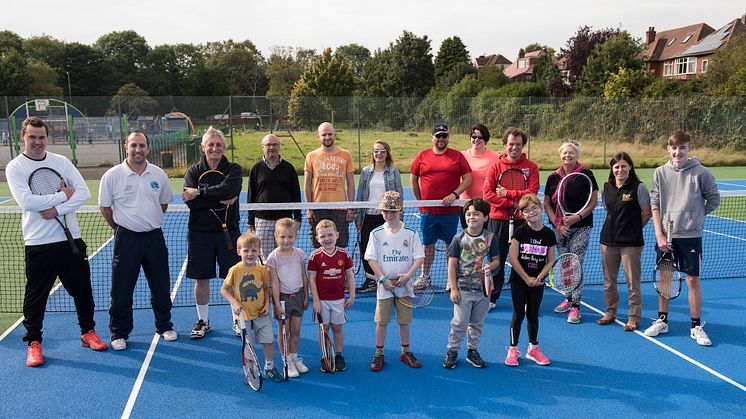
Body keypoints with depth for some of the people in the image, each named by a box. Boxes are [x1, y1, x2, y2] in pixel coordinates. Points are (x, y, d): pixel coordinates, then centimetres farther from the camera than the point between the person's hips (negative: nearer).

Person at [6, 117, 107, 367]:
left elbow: (83, 192, -3)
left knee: (82, 289, 11)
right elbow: (26, 201, -18)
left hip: (71, 238, 3)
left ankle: (88, 332, 27)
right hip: (38, 244, -3)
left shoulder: (61, 161, 7)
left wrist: (57, 210, -15)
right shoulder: (15, 167, -3)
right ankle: (34, 342, 19)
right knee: (36, 296, 4)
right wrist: (63, 195, -13)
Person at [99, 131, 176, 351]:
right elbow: (105, 207, 3)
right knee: (121, 290, 3)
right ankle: (119, 334, 18)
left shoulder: (159, 175, 3)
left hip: (154, 237, 3)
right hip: (126, 239, -3)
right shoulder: (112, 176, -6)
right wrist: (121, 227, 8)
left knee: (161, 288, 11)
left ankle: (164, 326, 28)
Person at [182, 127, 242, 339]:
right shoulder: (193, 172, 4)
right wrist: (220, 201, -19)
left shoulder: (233, 169, 1)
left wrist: (200, 192, -19)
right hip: (200, 232, 1)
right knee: (201, 280, 8)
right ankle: (203, 321, 25)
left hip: (228, 231, -1)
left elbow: (229, 189, -22)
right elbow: (190, 201, -14)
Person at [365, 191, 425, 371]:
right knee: (382, 321, 4)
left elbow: (419, 257, -2)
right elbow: (371, 259, -4)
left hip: (404, 285, 1)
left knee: (404, 321, 10)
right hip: (384, 286, -1)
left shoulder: (411, 233, 0)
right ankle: (379, 354, 18)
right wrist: (384, 279, -13)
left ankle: (405, 352, 26)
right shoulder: (377, 234, -2)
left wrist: (408, 275, -16)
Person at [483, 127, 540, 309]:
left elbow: (532, 192, -9)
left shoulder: (531, 167, 3)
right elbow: (487, 193, -6)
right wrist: (512, 203, -13)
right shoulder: (496, 166, 4)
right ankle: (492, 298, 17)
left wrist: (508, 193, -12)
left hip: (522, 221, 0)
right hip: (498, 220, 0)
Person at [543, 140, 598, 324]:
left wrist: (577, 217, -14)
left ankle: (575, 306, -3)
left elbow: (594, 201, -3)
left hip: (581, 227, -4)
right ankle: (569, 298, 25)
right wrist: (558, 224, -3)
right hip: (560, 228, 4)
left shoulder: (586, 175, -4)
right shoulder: (553, 177, 5)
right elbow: (546, 204, 8)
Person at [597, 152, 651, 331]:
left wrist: (633, 228, 1)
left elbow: (646, 213, -3)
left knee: (632, 281, 1)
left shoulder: (638, 187, -7)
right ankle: (610, 312, 28)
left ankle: (633, 318, 13)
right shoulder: (607, 187, 7)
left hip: (631, 242, -5)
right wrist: (617, 227, 8)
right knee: (609, 279, 13)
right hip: (608, 240, 5)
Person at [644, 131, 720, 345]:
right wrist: (659, 234, -6)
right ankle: (662, 321, 24)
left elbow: (714, 199, 5)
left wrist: (695, 215, 6)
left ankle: (696, 327, 15)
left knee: (693, 280, 3)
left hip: (690, 236, -2)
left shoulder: (700, 172, -6)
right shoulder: (660, 173, 1)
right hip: (665, 235, 2)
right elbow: (655, 204, 0)